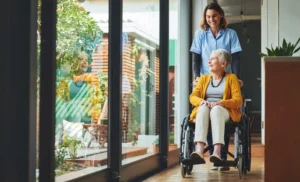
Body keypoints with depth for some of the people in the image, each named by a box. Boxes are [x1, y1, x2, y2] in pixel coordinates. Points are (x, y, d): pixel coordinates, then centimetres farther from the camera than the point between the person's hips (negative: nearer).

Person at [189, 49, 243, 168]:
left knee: (216, 109, -39)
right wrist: (201, 101, -14)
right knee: (204, 108, -36)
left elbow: (238, 101, 0)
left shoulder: (231, 78, 13)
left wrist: (221, 103, -19)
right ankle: (199, 151, -56)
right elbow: (193, 96, 10)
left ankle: (217, 153, -56)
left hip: (224, 112, -2)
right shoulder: (204, 78, 24)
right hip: (204, 111, 2)